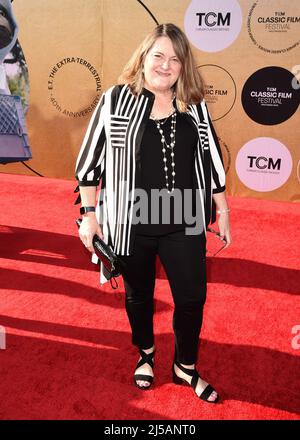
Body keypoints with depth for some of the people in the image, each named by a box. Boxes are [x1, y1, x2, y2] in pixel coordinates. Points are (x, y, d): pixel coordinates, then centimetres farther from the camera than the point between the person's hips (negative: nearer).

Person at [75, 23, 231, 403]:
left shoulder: (194, 107, 3)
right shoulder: (116, 99, -6)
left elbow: (210, 160, 9)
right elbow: (92, 158, -2)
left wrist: (222, 211, 11)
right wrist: (89, 214, -3)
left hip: (184, 223, 2)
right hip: (130, 224, -2)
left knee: (192, 296, 7)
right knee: (138, 295, 17)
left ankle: (185, 368, 33)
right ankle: (145, 354, 46)